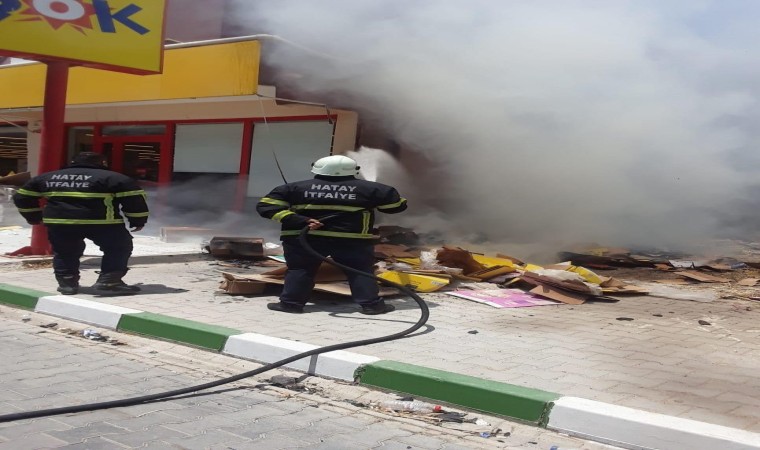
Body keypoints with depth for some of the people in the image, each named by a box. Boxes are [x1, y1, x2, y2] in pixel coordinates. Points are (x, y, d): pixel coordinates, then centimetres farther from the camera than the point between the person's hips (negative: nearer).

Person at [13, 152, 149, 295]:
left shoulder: (48, 177, 19)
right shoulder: (112, 177, 6)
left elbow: (23, 196, 26)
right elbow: (134, 197, 2)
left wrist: (34, 217, 37)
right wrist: (138, 220, 11)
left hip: (58, 222, 4)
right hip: (101, 222, -3)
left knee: (64, 253, 24)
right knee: (119, 248, 11)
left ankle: (67, 283, 22)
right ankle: (109, 280, 2)